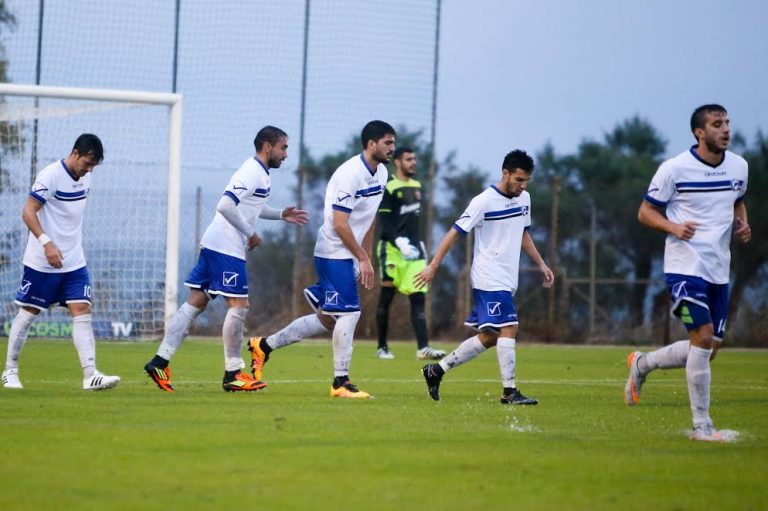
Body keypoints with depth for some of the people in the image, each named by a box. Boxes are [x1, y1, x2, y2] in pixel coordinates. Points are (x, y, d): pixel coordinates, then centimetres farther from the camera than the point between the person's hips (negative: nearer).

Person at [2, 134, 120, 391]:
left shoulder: (84, 177, 7)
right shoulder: (50, 175, -15)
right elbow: (28, 213, -18)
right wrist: (46, 243, -28)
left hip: (74, 262, 6)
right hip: (42, 262, -6)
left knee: (82, 310, -6)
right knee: (28, 312, 4)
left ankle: (90, 375, -14)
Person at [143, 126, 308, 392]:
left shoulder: (258, 172, 17)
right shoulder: (252, 172, -15)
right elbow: (226, 205, -24)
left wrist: (281, 215, 22)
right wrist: (250, 233, -16)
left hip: (213, 245, 10)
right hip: (226, 248, -10)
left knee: (196, 303, 7)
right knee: (238, 306, -5)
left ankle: (160, 361, 4)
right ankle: (233, 374, 0)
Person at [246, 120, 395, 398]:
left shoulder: (380, 173, 9)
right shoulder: (351, 173, -19)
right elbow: (339, 224, -21)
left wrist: (367, 260, 16)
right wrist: (363, 259, -18)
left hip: (349, 256, 9)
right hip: (334, 253, -9)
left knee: (327, 320, 11)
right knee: (349, 313, -12)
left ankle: (264, 345, 22)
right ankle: (341, 382, -5)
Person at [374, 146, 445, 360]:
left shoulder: (417, 186, 15)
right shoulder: (389, 188, -8)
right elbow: (384, 222, -15)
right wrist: (399, 241, -27)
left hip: (414, 250, 6)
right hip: (393, 249, -6)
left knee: (418, 298, -4)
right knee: (386, 298, 3)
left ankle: (423, 348, -12)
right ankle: (382, 347, 12)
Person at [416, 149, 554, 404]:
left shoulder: (524, 199, 10)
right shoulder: (484, 202, -13)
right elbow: (454, 233, -11)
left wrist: (541, 264, 22)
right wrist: (433, 266, -12)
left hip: (507, 281, 8)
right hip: (489, 279, -8)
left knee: (489, 337, 9)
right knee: (508, 328, -15)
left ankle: (436, 370, 18)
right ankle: (509, 391, -11)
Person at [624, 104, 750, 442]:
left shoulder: (739, 166, 7)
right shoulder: (675, 168, -9)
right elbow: (645, 212, -1)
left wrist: (742, 224, 4)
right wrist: (673, 227, -20)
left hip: (718, 271, 7)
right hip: (685, 266, -7)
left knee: (708, 348, 7)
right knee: (704, 337, -17)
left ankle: (642, 364, 32)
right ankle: (702, 427, -9)